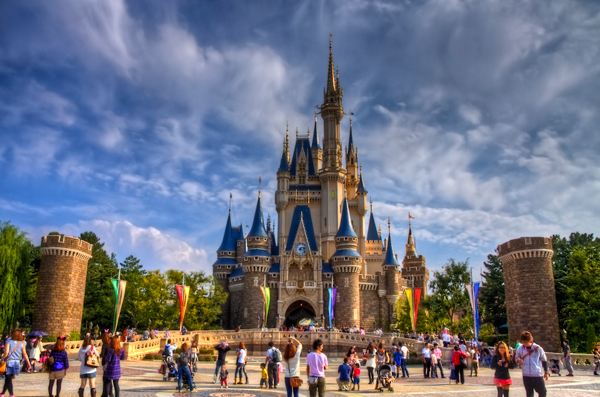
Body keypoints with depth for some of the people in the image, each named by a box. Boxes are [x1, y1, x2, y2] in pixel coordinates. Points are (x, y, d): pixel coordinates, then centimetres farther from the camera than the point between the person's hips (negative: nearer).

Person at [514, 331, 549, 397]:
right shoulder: (520, 349, -2)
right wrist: (518, 361, -13)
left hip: (538, 375, -1)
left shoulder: (538, 348, -6)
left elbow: (544, 360, 6)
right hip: (526, 376, 1)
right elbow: (516, 358, 11)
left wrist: (546, 372, 8)